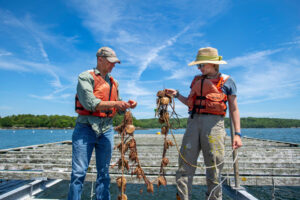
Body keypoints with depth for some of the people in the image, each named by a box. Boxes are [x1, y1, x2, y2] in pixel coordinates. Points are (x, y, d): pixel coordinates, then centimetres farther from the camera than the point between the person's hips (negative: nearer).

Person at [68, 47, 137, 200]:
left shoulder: (113, 82, 16)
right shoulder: (86, 77, -2)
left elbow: (117, 108, 18)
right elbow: (90, 103, -16)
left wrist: (126, 105, -2)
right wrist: (114, 103, -21)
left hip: (106, 130, 5)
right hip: (86, 127, -5)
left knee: (104, 173, 10)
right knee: (79, 172, -1)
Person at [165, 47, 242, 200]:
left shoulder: (227, 81, 9)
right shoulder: (197, 80, 20)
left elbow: (234, 109, 7)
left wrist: (237, 133, -1)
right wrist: (177, 95, 8)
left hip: (214, 123, -3)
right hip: (194, 121, 4)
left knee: (214, 166, 2)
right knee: (185, 162, -1)